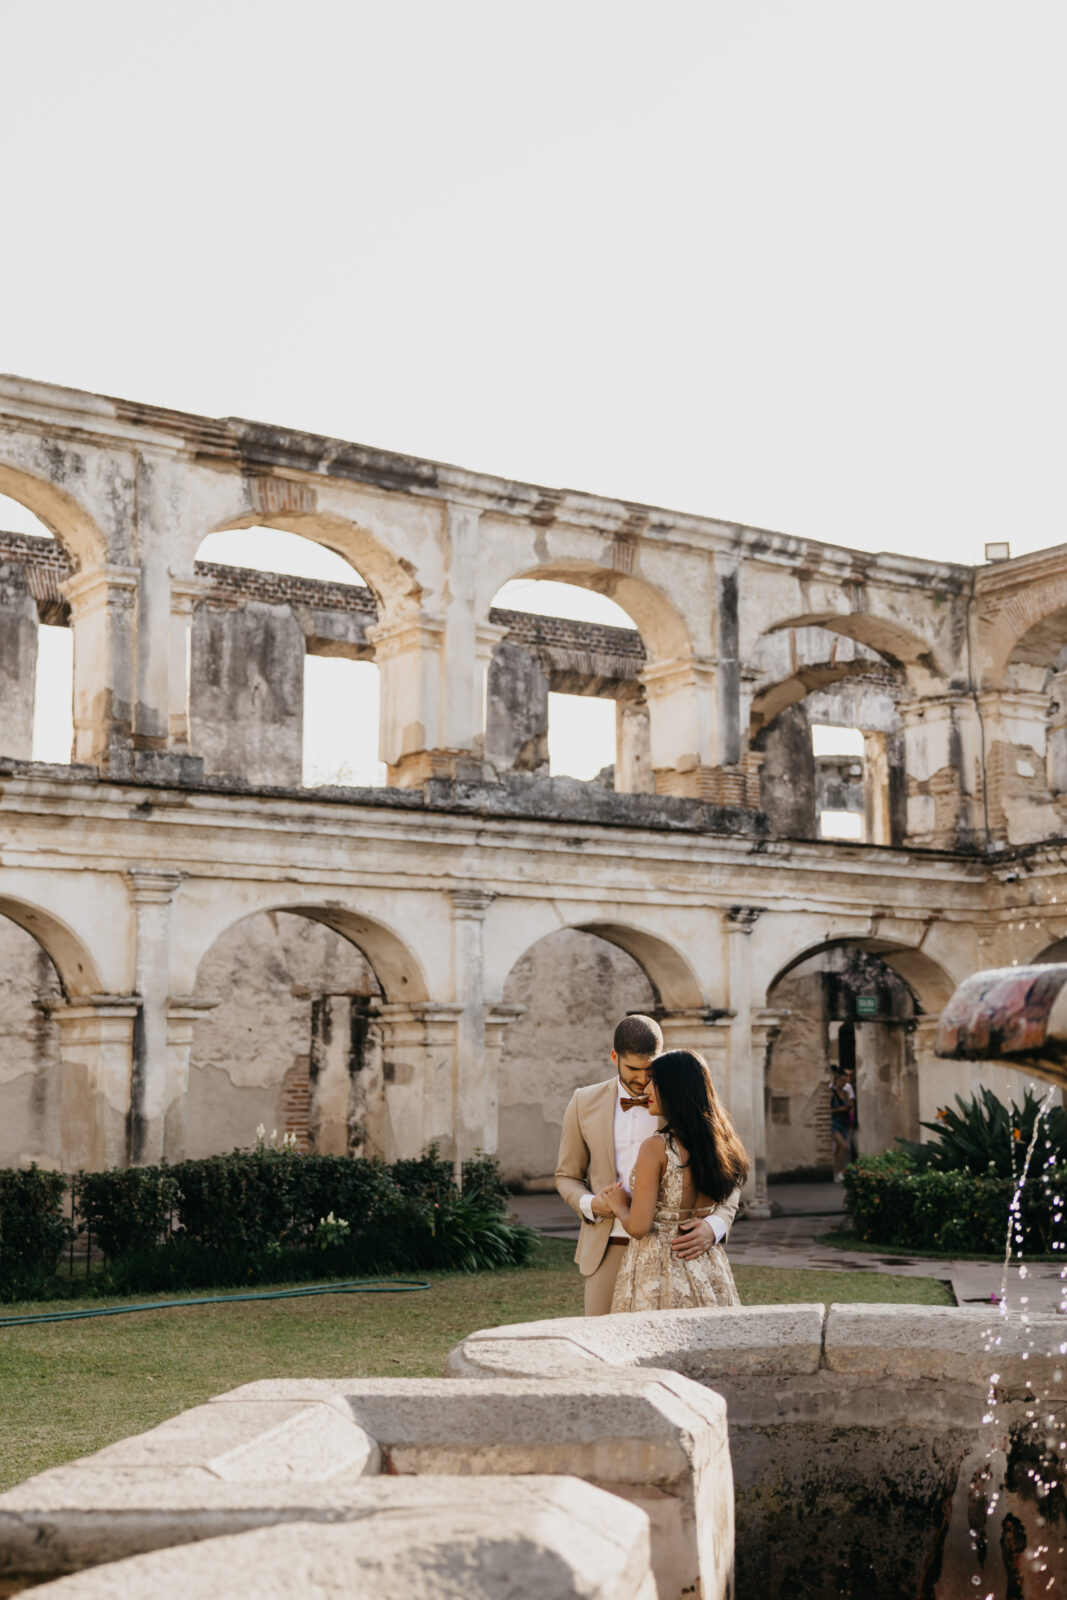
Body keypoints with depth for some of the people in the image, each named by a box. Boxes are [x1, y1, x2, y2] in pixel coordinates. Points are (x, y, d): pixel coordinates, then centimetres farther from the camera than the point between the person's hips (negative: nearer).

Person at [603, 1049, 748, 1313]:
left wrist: (619, 1206, 3)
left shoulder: (656, 1148, -17)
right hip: (708, 1270, 7)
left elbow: (638, 1227, -17)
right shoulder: (719, 1144, 2)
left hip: (657, 1268, -6)